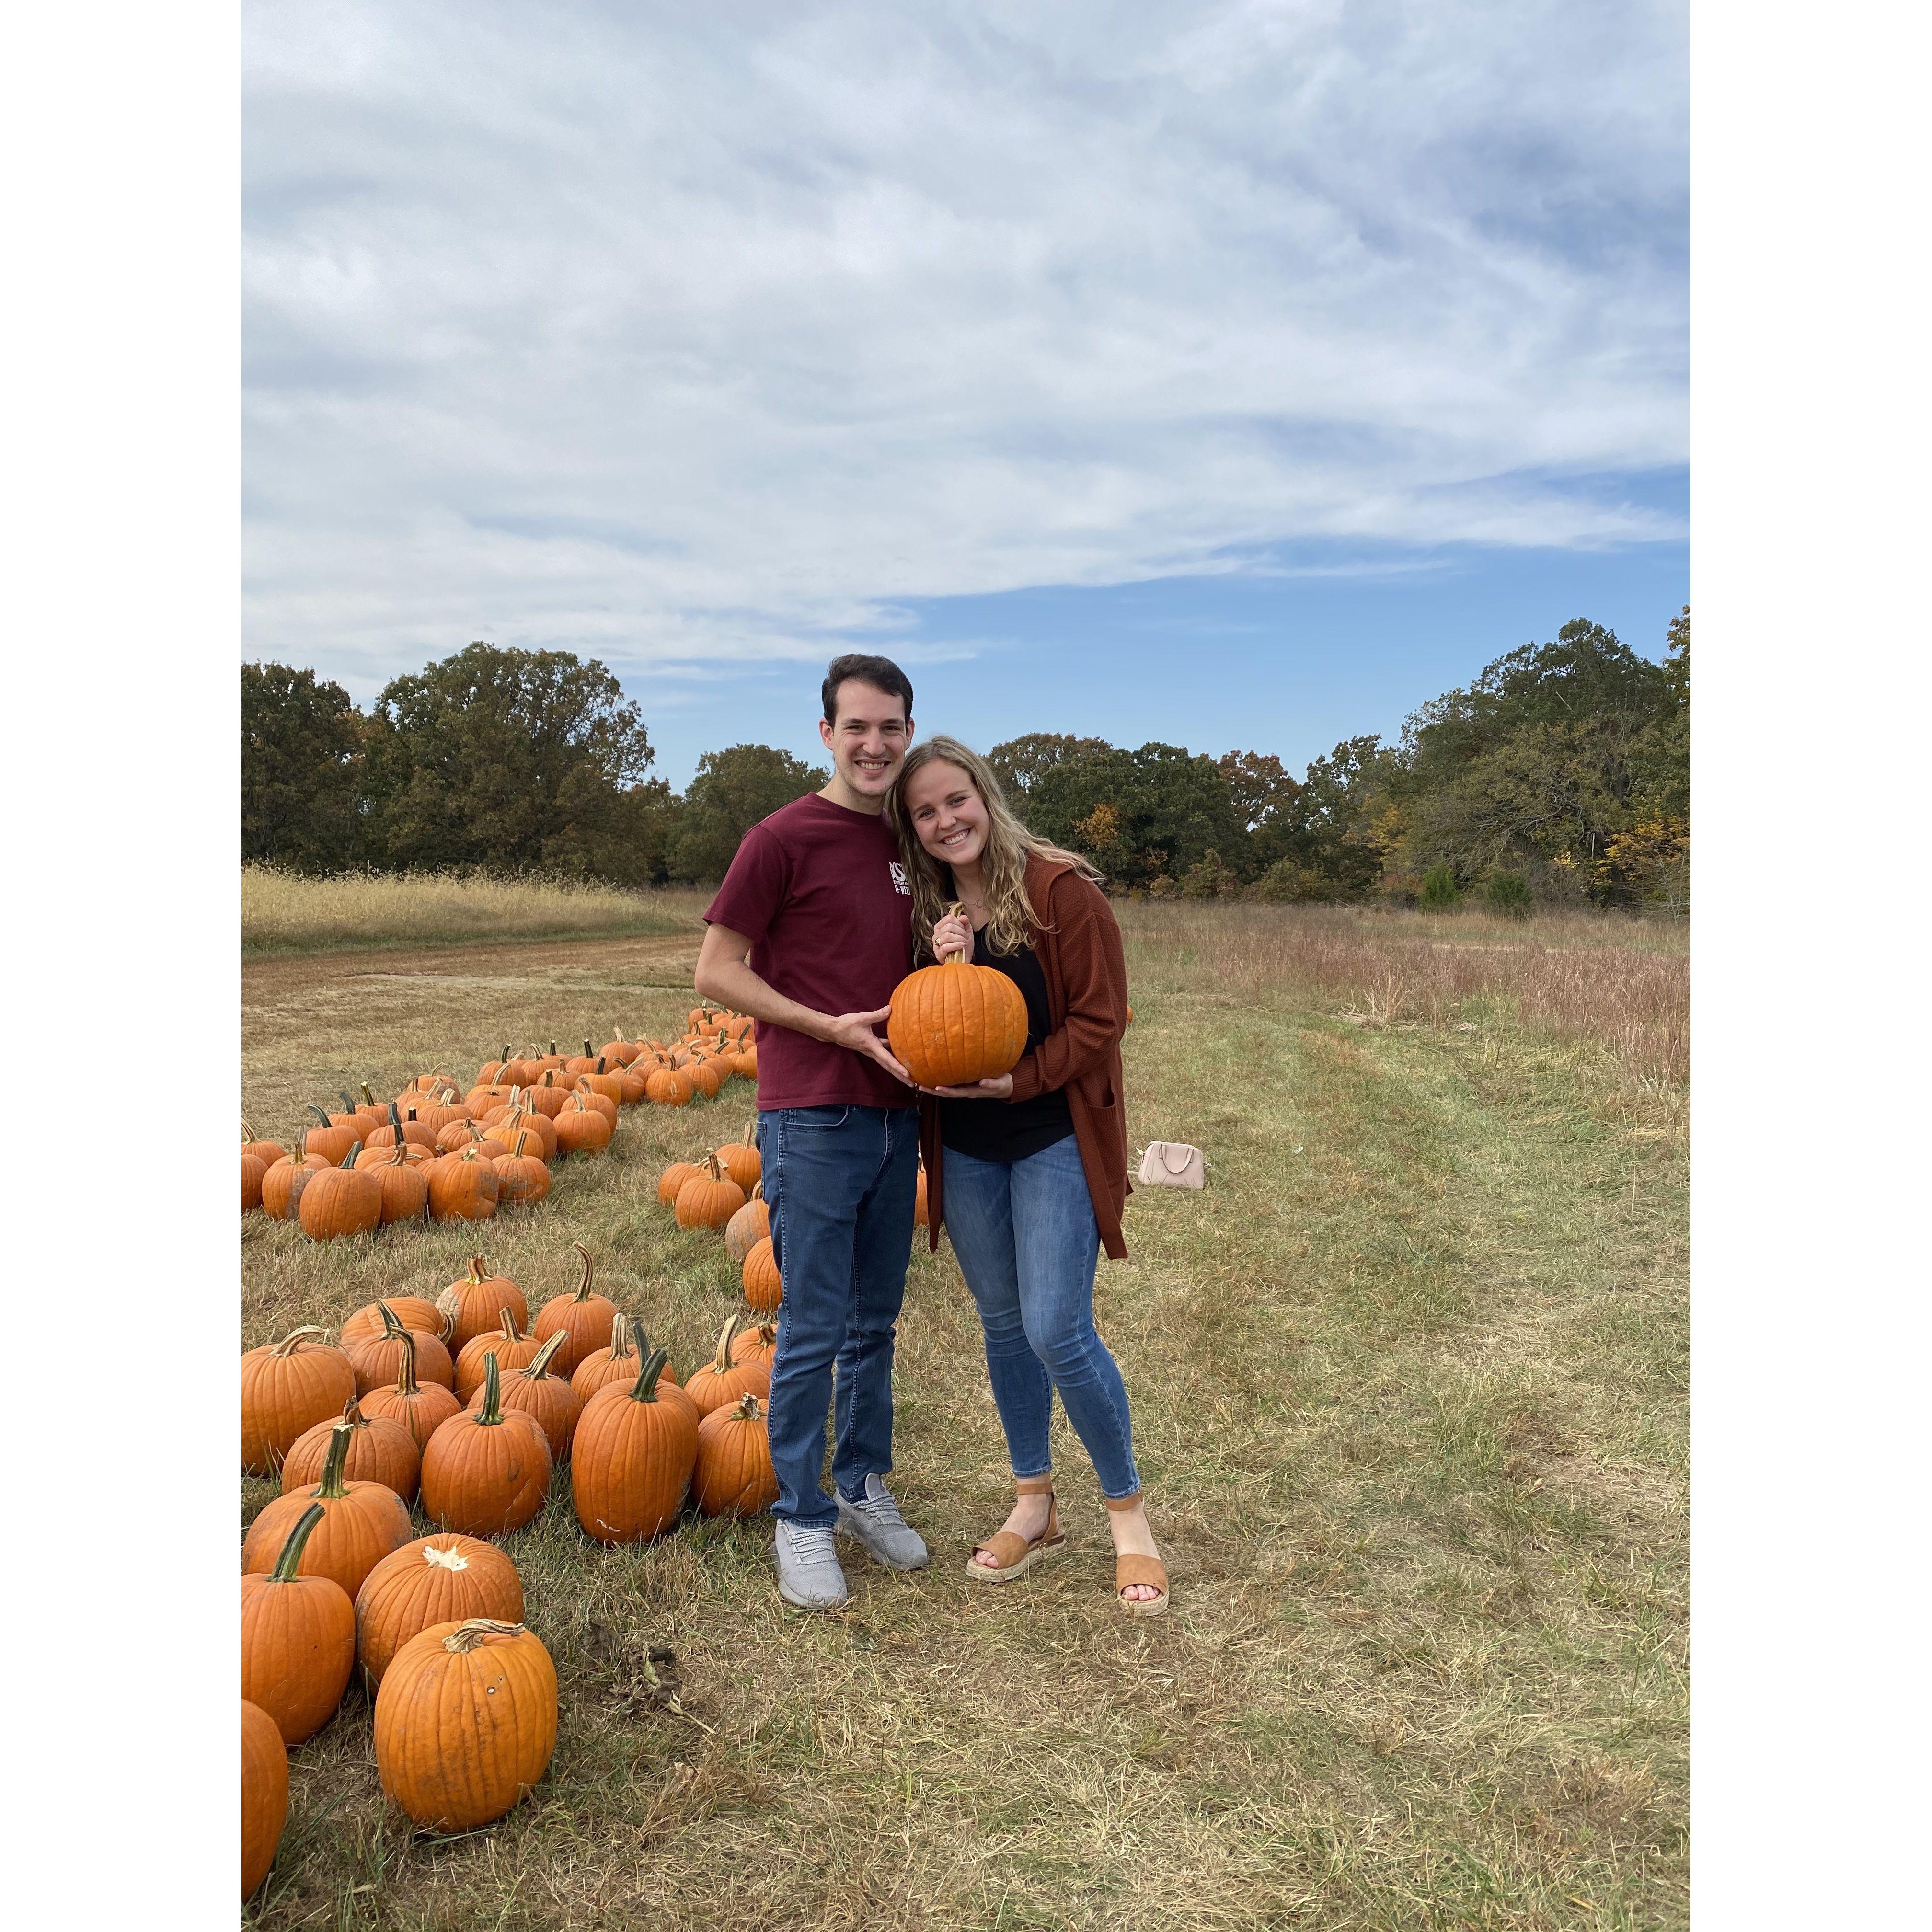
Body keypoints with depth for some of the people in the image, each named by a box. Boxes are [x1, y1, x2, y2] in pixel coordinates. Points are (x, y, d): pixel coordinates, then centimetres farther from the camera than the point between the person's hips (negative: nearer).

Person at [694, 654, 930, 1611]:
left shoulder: (906, 842, 11)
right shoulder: (784, 837, -8)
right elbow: (716, 970, -7)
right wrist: (834, 1029, -15)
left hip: (894, 1113, 6)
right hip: (812, 1118, -6)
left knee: (875, 1323, 16)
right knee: (814, 1332, 2)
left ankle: (864, 1487, 33)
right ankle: (802, 1519, 19)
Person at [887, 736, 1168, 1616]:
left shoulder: (1060, 888, -11)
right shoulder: (926, 913, 4)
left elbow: (1099, 1019, -12)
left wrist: (1013, 1081, -21)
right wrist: (943, 969, -17)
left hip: (1054, 1138, -5)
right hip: (964, 1149, 5)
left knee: (1057, 1333, -9)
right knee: (1002, 1325, 14)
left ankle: (1128, 1512, 14)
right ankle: (1034, 1505, 31)